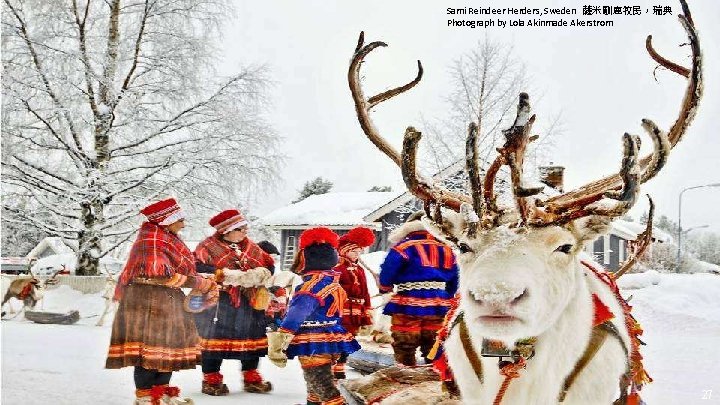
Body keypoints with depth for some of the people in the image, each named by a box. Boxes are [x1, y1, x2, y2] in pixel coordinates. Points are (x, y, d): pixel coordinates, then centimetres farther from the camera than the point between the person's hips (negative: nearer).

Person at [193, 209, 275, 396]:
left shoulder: (250, 247, 13)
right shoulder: (208, 247, -5)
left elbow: (268, 265, 10)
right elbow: (198, 269, -19)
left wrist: (260, 274, -14)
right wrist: (227, 275, -23)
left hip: (249, 303, 5)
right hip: (217, 303, -5)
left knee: (251, 339, 12)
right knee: (215, 340, 0)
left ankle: (251, 378, 26)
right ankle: (211, 379, 15)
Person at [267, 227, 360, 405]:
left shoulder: (315, 281, -18)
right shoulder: (330, 280, 13)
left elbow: (299, 310, -30)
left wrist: (279, 337, -35)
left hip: (315, 345, -10)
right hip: (329, 341, 10)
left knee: (325, 390, -10)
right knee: (317, 384, 28)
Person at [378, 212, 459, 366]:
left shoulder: (404, 247, -9)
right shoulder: (447, 250, 10)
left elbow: (386, 274, -12)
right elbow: (453, 283, 15)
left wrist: (385, 290, 7)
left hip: (407, 309, -5)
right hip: (437, 311, 5)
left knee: (405, 354, 4)